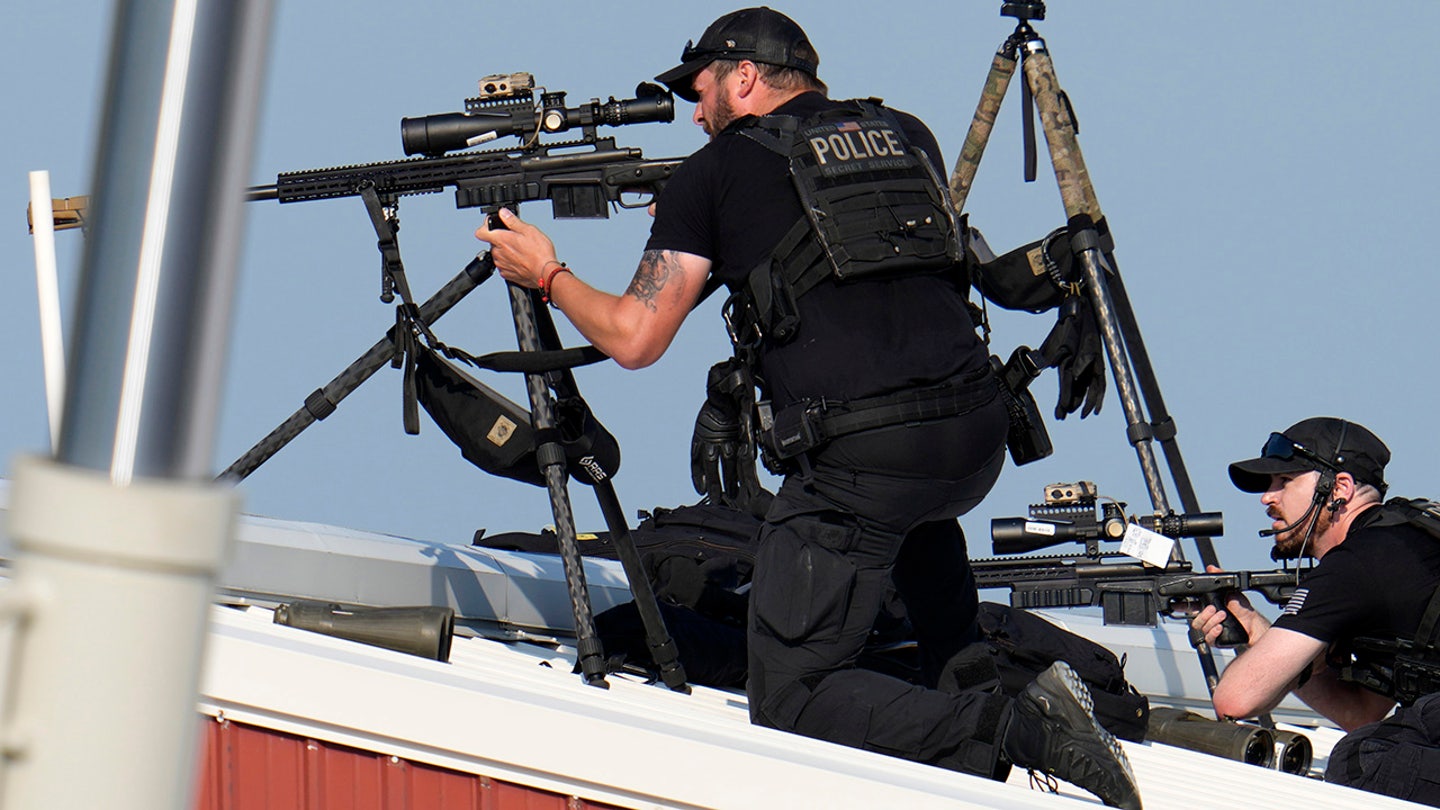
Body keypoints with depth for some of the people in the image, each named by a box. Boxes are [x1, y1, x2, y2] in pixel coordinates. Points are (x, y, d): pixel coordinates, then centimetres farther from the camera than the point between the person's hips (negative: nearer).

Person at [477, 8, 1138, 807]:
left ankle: (1013, 727, -17)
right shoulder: (907, 136, 21)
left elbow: (633, 338, 9)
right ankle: (969, 679, 28)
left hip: (856, 457, -6)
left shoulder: (716, 172, 8)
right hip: (977, 441, 6)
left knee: (788, 701, 1)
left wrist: (547, 276, 28)